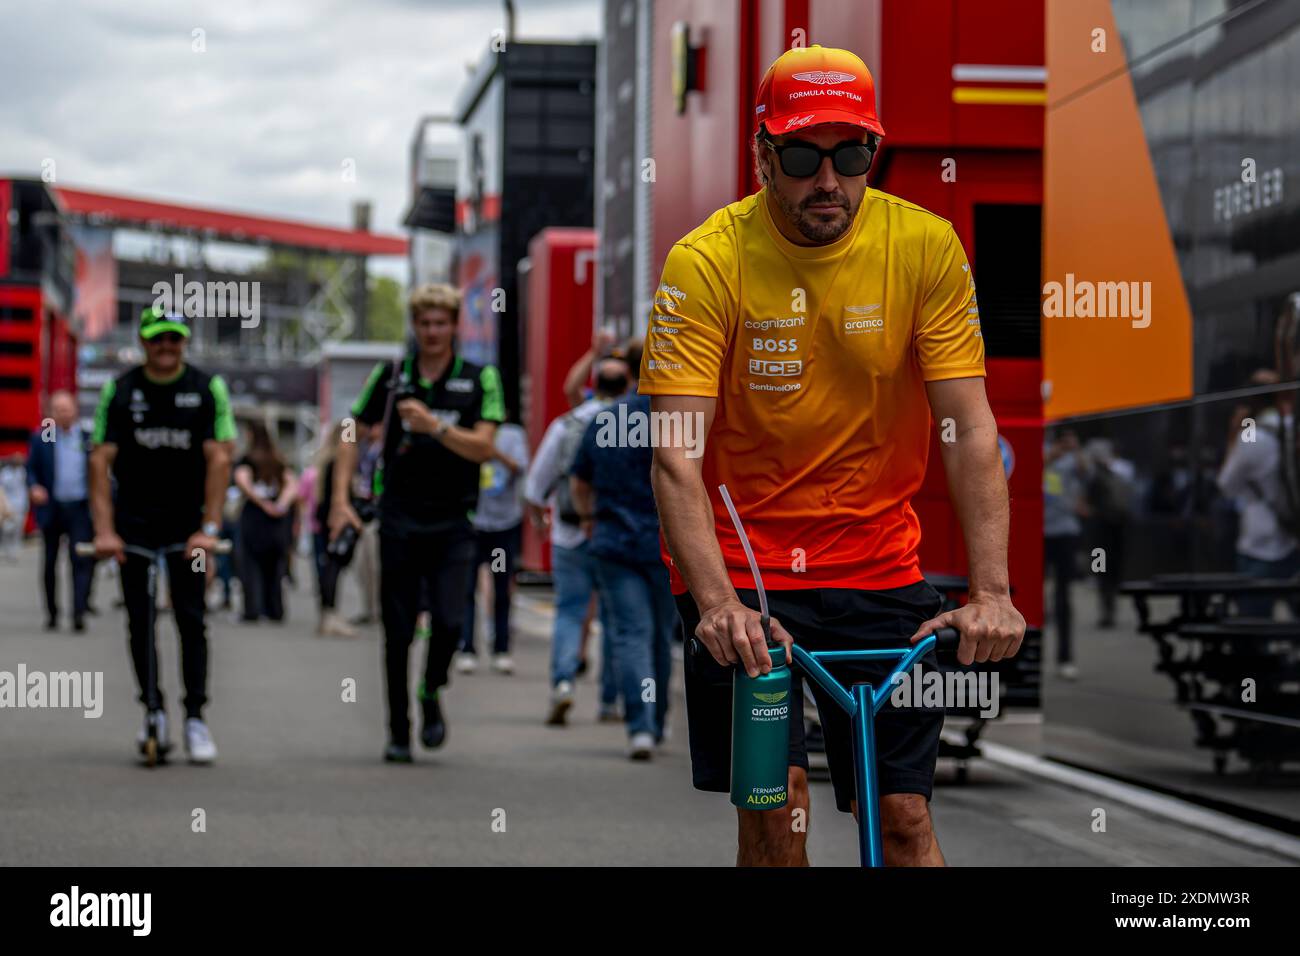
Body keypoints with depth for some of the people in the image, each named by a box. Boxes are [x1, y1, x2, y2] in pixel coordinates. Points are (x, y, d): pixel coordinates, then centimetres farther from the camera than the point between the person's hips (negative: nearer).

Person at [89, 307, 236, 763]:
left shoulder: (208, 389, -4)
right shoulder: (118, 391, -2)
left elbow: (219, 459, -7)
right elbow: (101, 461, -5)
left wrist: (209, 528, -15)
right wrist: (104, 530, -13)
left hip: (186, 522, -1)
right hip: (133, 521, 1)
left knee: (191, 619, -7)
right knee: (139, 621, 3)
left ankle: (195, 718, -4)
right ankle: (153, 711, 15)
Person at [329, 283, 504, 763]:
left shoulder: (480, 379, 0)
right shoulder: (389, 376, 4)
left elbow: (482, 448, -8)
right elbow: (353, 435, 11)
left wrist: (435, 426, -23)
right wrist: (341, 498, 1)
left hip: (453, 522, -1)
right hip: (399, 520, 1)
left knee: (449, 622, -14)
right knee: (398, 632, 1)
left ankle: (431, 695, 15)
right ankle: (398, 731, 11)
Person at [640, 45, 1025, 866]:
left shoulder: (926, 247, -7)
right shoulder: (706, 262, -13)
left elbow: (971, 431, -9)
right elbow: (676, 458, -18)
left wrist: (991, 590, -21)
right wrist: (717, 602, -32)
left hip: (878, 565, 2)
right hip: (741, 563, -2)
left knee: (904, 814, 0)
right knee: (775, 807, -10)